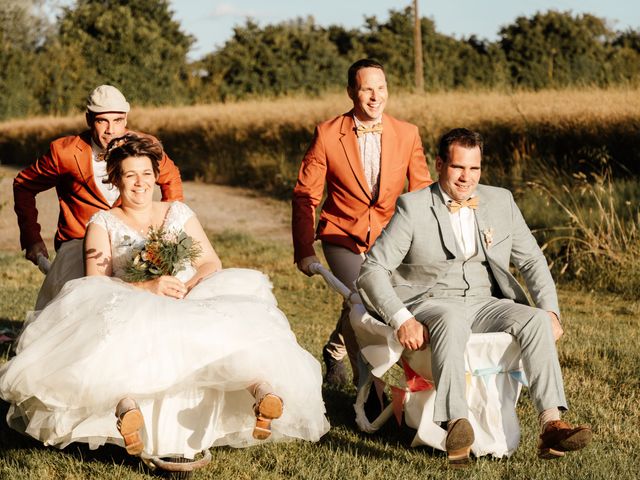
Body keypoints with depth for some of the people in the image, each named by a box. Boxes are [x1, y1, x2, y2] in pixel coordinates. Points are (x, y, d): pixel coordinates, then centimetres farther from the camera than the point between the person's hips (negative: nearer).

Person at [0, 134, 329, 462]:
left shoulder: (178, 212, 23)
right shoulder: (103, 223, 15)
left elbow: (212, 264, 13)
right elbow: (96, 283, -1)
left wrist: (188, 287, -11)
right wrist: (147, 288, -18)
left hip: (193, 309, 3)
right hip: (137, 315, -2)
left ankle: (258, 387, -61)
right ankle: (125, 401, -67)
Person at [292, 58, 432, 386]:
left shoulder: (407, 134, -2)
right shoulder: (327, 134, -8)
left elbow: (422, 194, 4)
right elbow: (305, 196, -2)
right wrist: (304, 250, -6)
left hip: (388, 238, 2)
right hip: (342, 236, -2)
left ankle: (335, 349, 28)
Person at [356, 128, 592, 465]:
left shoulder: (500, 201, 12)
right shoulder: (413, 207, 0)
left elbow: (531, 260, 16)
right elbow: (372, 269, -6)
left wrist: (550, 310, -2)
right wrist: (402, 320, -21)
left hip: (486, 304, 4)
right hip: (431, 304, -4)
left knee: (535, 320, -26)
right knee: (452, 322, -39)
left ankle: (551, 426, -37)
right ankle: (457, 428, -53)